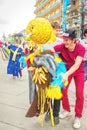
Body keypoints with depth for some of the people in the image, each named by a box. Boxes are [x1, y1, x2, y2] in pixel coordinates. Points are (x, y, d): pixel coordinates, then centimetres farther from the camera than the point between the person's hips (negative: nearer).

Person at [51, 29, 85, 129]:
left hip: (79, 71, -2)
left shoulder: (81, 48, -30)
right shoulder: (62, 46, -24)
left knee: (79, 94, -6)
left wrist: (66, 74, -52)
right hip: (67, 70, 2)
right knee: (63, 90, -2)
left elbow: (77, 64, -39)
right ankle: (67, 110, 23)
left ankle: (78, 117, 11)